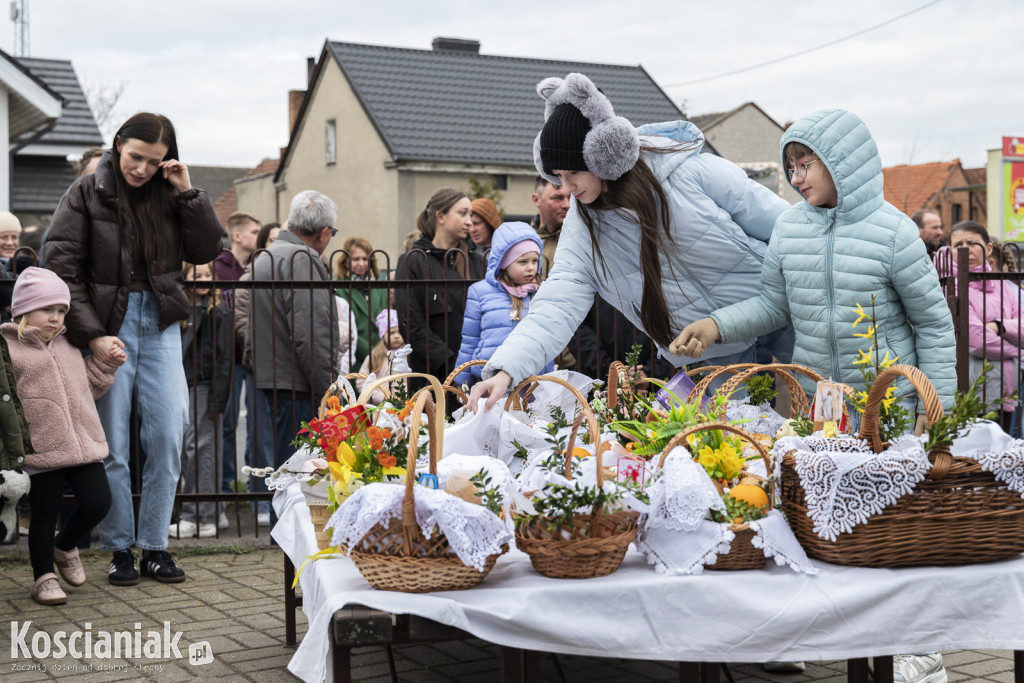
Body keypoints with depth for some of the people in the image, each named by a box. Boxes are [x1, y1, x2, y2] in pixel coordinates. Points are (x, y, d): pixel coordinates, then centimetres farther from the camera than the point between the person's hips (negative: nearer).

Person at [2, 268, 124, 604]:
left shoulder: (68, 346, 16)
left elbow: (89, 387, 25)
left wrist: (106, 363, 14)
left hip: (84, 445, 6)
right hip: (41, 450, -5)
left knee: (98, 502, 2)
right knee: (44, 516, 6)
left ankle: (65, 547, 32)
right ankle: (44, 577, 24)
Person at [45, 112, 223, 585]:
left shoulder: (169, 195, 8)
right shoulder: (86, 194, -1)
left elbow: (207, 251, 3)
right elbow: (61, 270, -6)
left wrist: (187, 193, -6)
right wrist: (91, 335, -15)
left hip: (160, 327, 3)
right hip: (107, 326, -3)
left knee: (167, 438, 0)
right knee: (111, 445, 1)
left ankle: (155, 547, 11)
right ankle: (119, 550, 13)